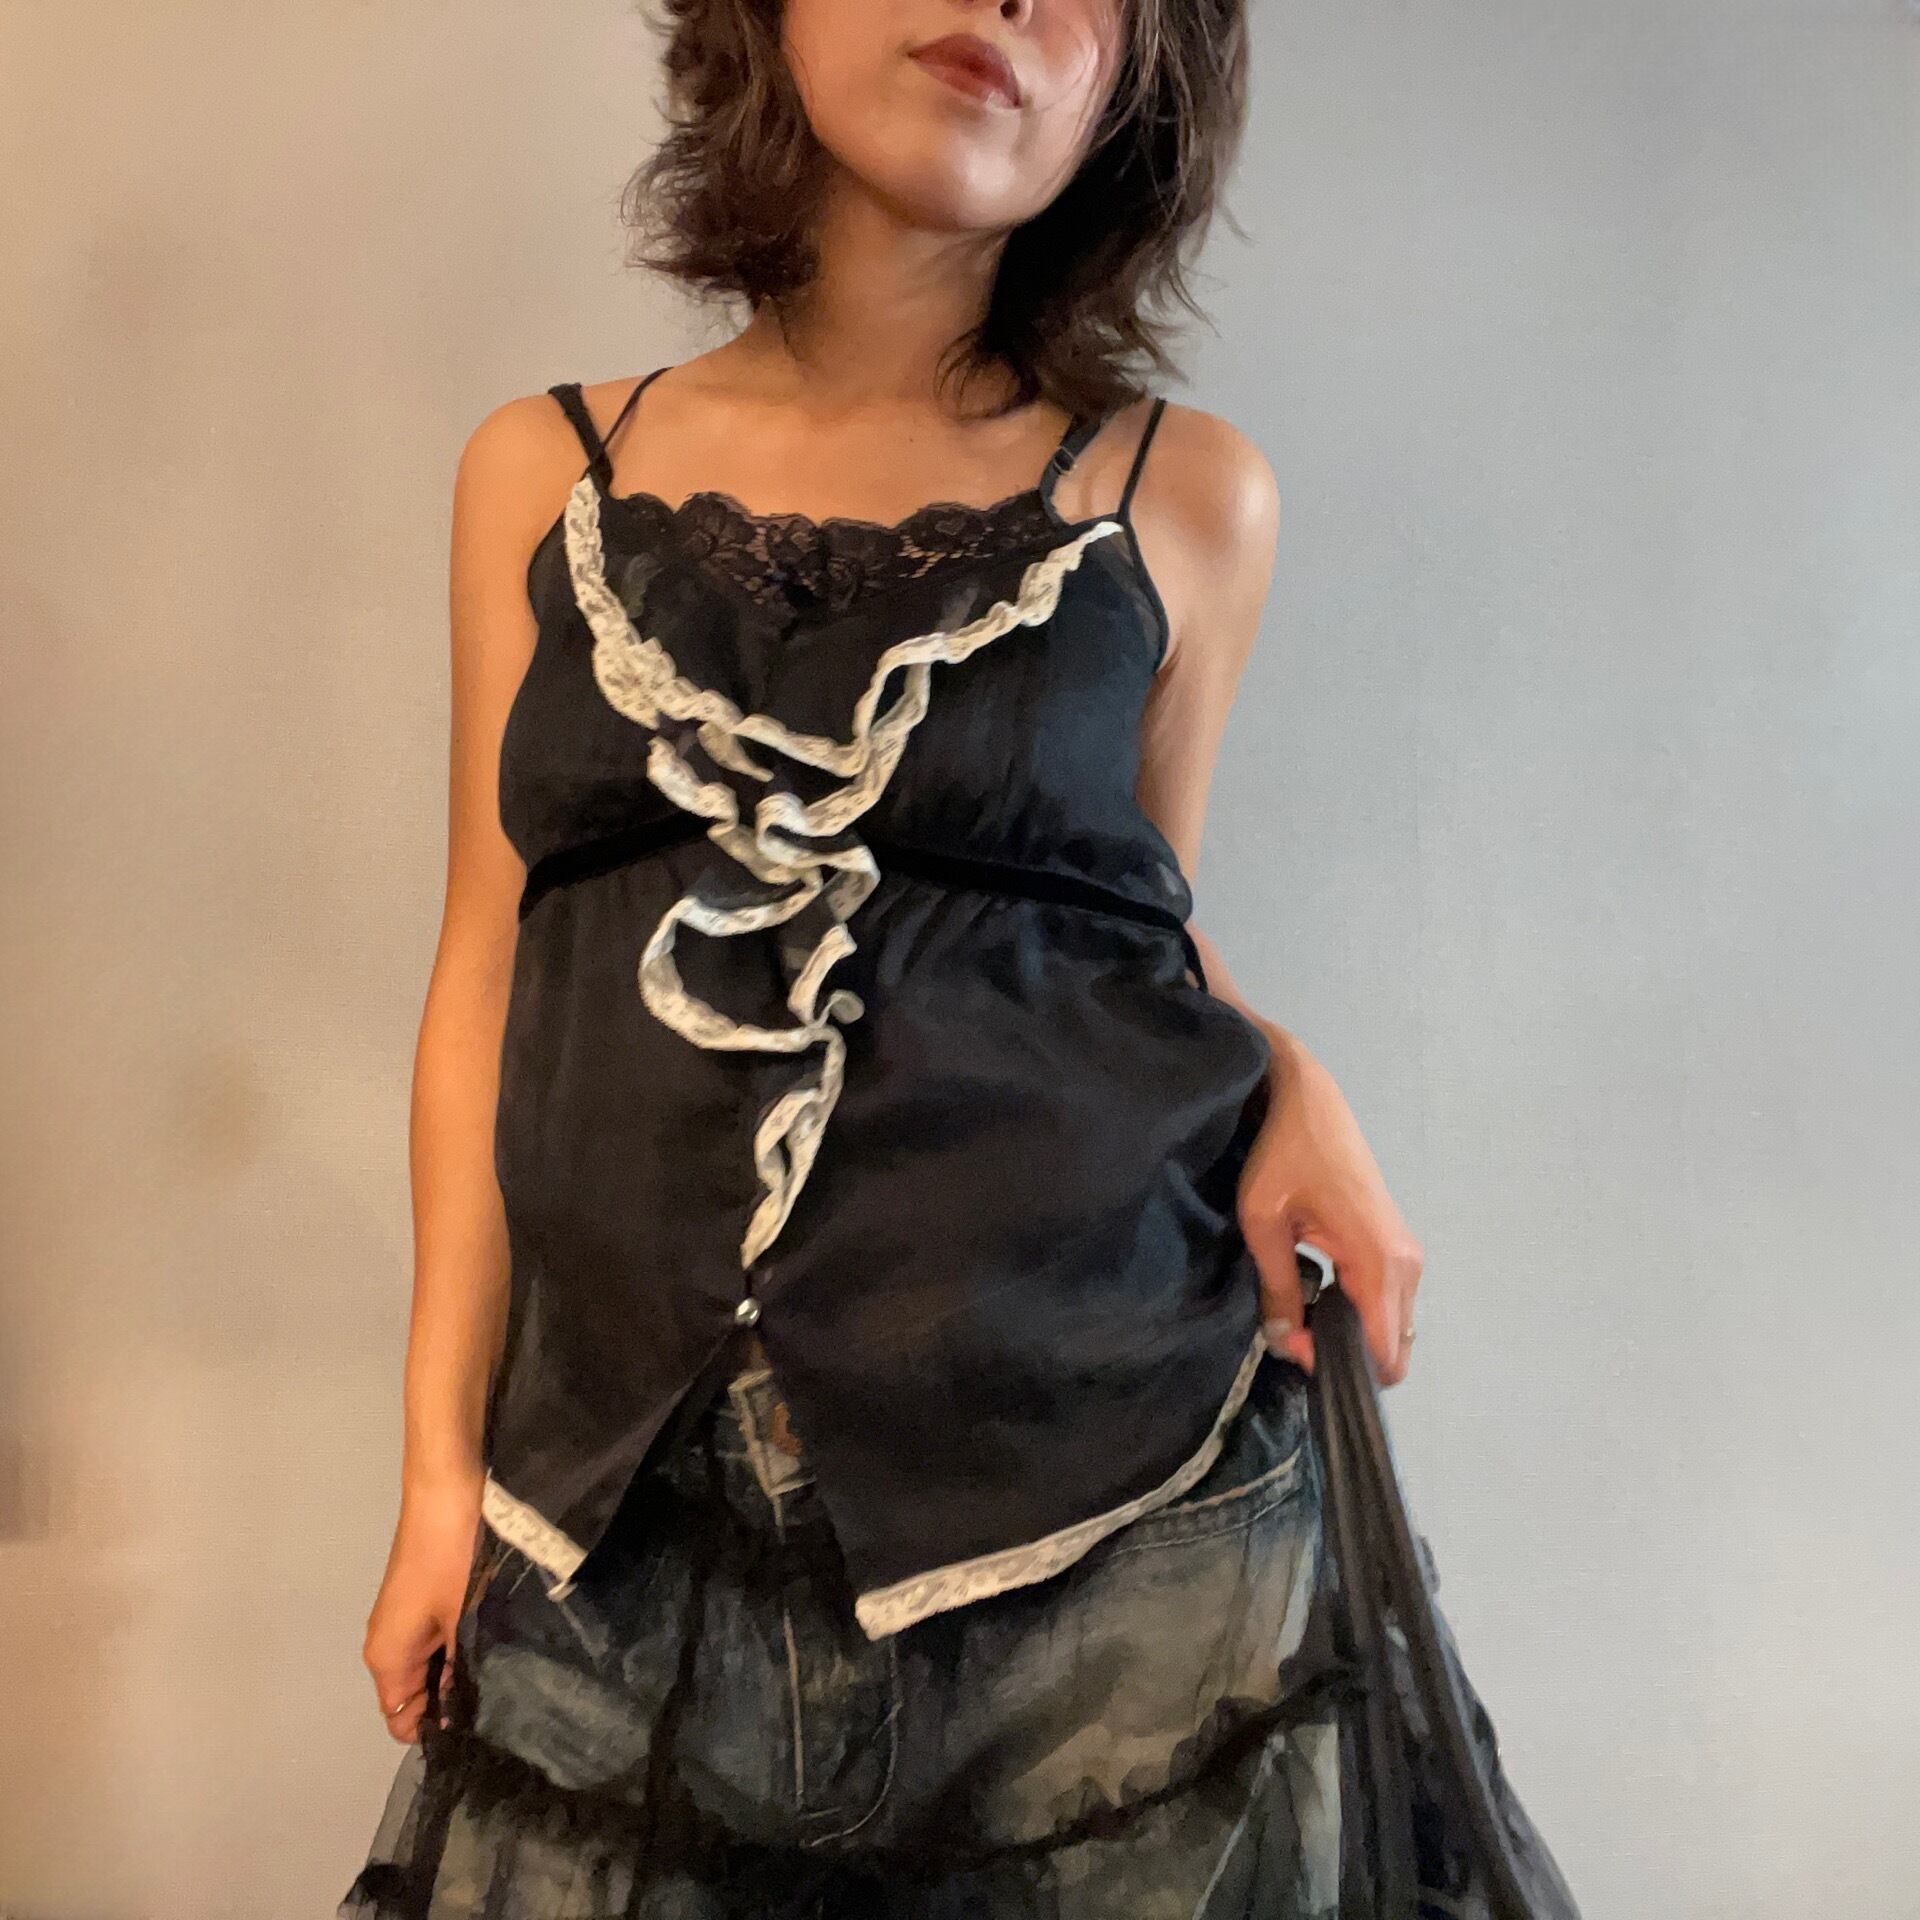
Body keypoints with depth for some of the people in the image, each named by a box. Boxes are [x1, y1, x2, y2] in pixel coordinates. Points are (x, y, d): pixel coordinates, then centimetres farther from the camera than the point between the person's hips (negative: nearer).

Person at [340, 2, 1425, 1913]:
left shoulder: (1182, 496, 2)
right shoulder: (540, 475, 6)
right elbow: (489, 975, 6)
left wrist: (1291, 1077, -9)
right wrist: (441, 1460, 5)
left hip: (1091, 1478, -1)